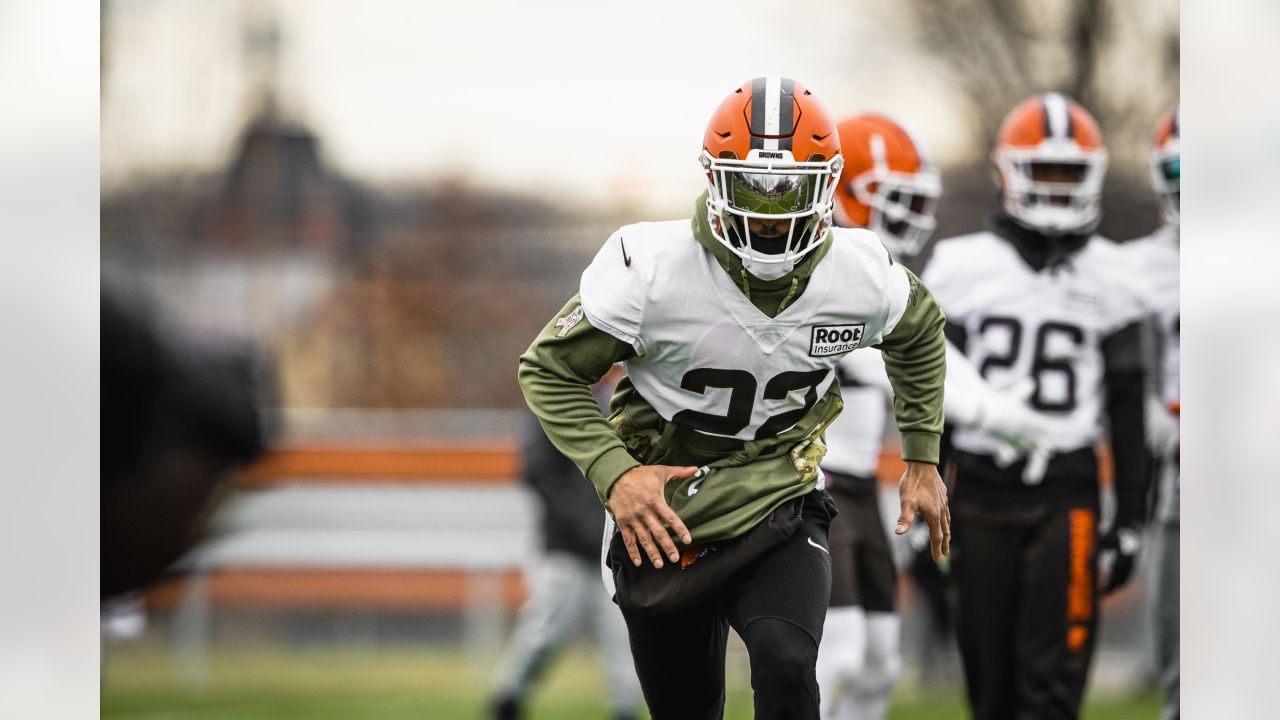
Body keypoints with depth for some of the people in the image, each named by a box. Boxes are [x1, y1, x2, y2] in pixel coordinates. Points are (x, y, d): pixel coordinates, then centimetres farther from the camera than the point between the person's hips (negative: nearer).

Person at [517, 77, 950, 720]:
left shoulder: (862, 277, -10)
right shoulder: (652, 269, -19)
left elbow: (919, 335, 16)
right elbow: (548, 371, -10)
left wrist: (923, 458, 14)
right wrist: (614, 473, -23)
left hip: (780, 518, 0)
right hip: (664, 523, 0)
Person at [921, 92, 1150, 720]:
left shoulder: (1106, 276, 6)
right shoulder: (961, 267, 5)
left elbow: (1127, 409, 8)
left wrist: (1129, 520, 3)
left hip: (1067, 499, -1)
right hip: (981, 496, 1)